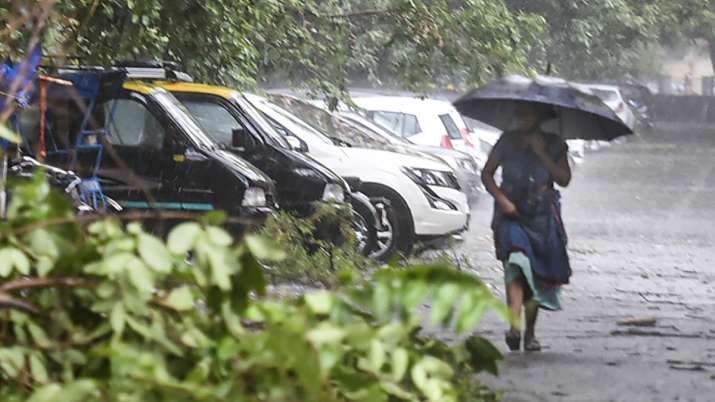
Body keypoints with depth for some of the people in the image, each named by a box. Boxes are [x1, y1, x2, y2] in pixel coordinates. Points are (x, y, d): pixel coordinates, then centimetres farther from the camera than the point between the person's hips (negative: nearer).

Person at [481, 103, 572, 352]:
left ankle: (530, 332, 16)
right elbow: (487, 173, 8)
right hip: (511, 213, -1)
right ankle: (515, 325, -34)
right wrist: (502, 199, -7)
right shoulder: (508, 141, 8)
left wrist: (542, 153, -10)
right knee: (516, 265, -21)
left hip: (543, 216, 1)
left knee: (537, 273, 4)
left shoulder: (554, 145, 8)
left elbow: (564, 179, -2)